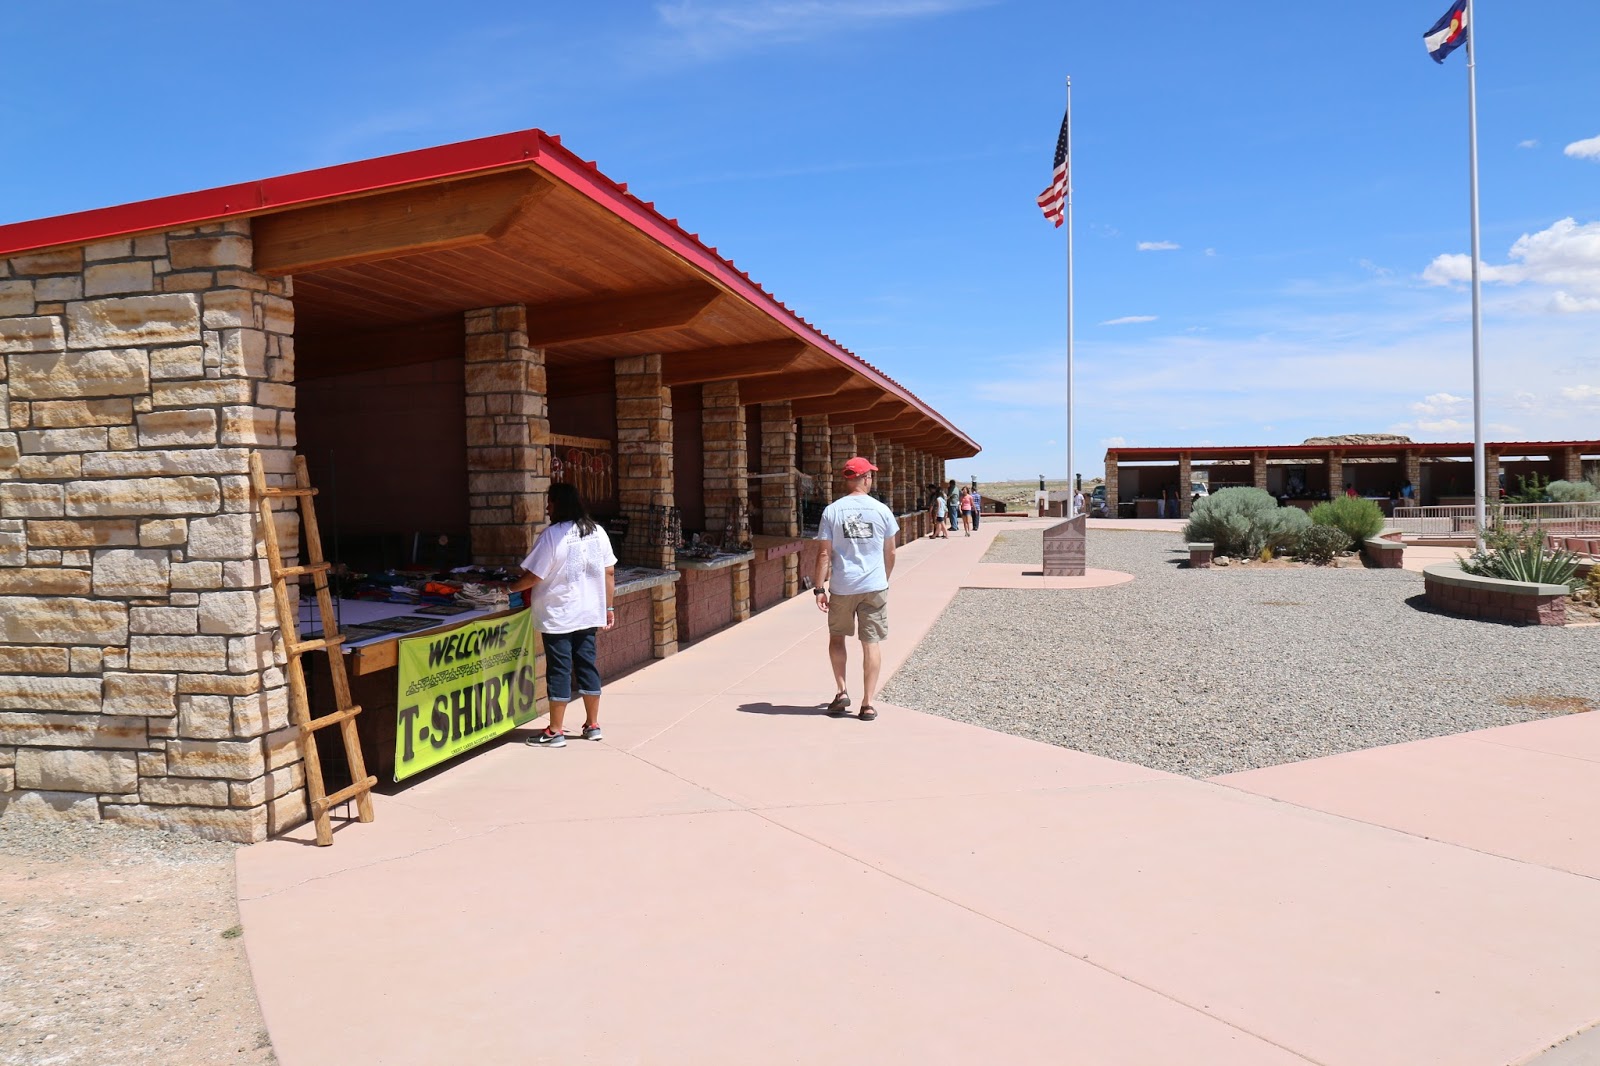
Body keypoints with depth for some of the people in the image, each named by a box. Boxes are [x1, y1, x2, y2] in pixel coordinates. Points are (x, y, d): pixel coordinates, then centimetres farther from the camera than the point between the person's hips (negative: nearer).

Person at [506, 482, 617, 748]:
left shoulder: (552, 535, -14)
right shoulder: (597, 532, 3)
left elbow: (533, 576, -13)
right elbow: (609, 572, 6)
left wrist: (510, 588, 4)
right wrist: (609, 607, 13)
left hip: (558, 616, -5)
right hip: (588, 614, 6)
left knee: (559, 670, 1)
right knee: (587, 665, 13)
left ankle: (555, 731, 9)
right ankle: (593, 725, 19)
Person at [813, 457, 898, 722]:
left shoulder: (832, 511, -4)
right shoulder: (882, 511, -1)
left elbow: (824, 554, -6)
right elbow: (890, 554, 6)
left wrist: (819, 588, -1)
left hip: (842, 586, 0)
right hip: (874, 586, 0)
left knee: (836, 636, 19)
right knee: (871, 642, 5)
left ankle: (841, 692, 13)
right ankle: (867, 703, 6)